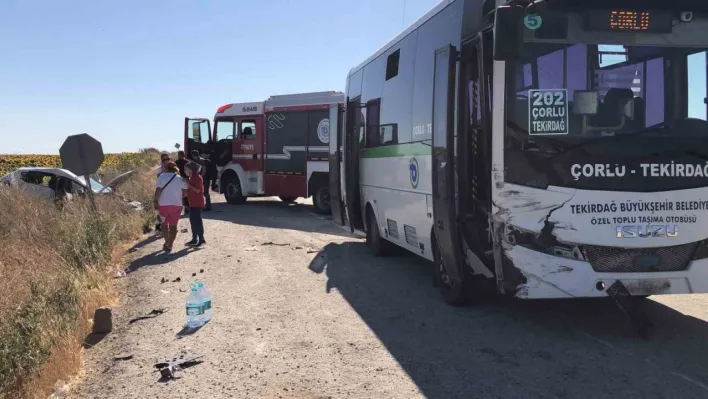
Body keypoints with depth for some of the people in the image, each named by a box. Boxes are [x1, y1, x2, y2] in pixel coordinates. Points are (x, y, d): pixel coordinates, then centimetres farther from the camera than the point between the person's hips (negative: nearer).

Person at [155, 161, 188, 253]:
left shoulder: (162, 177, -4)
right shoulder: (180, 179, 2)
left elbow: (158, 191, -11)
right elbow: (185, 193, 0)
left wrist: (156, 201, -3)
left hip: (163, 204, -1)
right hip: (177, 204, 1)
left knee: (164, 224, 20)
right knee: (173, 226, 8)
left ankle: (167, 242, 20)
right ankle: (169, 245, 2)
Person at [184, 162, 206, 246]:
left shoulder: (198, 177, -13)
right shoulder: (191, 178, 16)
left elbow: (198, 190, -21)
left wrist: (188, 185, -22)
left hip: (197, 203, -10)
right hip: (192, 203, 10)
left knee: (197, 220, -9)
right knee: (193, 220, 11)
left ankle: (201, 239, -6)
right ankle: (194, 239, 18)